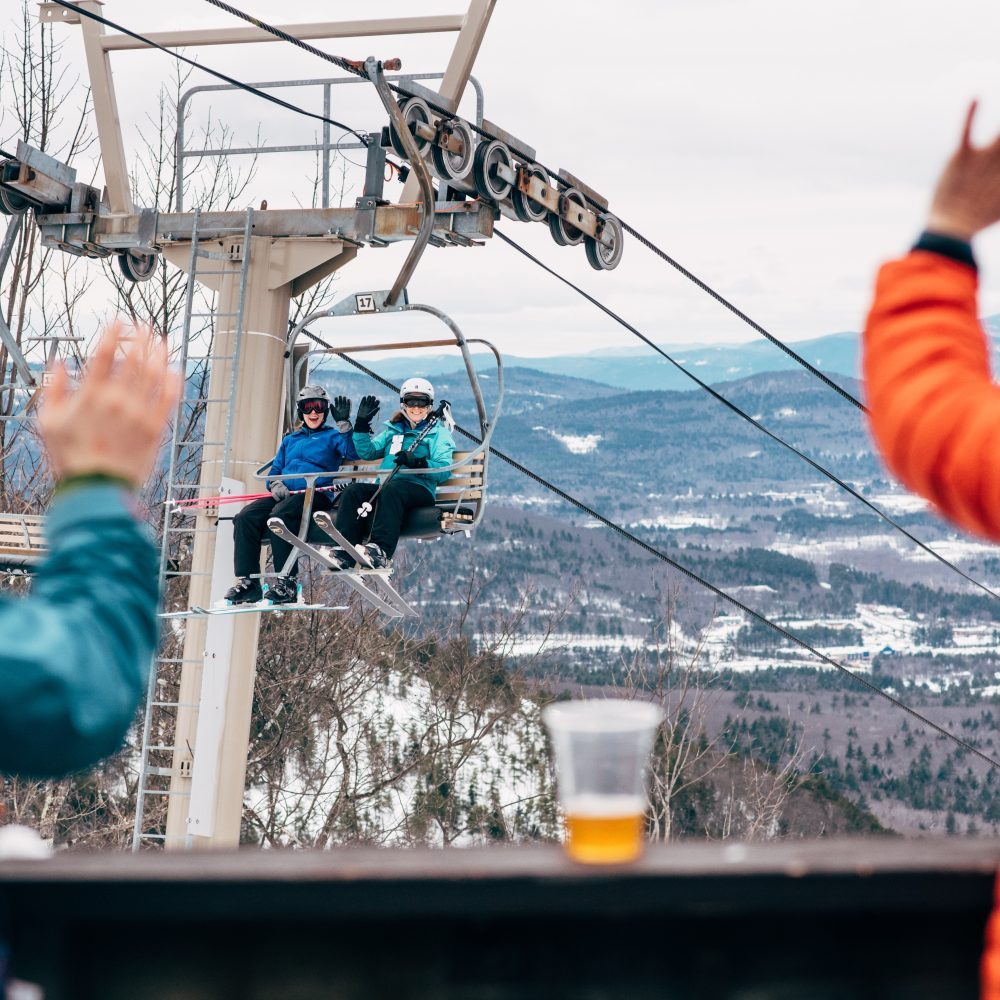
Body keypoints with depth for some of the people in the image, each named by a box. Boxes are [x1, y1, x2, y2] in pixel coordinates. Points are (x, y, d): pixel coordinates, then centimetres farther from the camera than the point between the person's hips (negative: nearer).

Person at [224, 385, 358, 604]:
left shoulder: (333, 436, 15)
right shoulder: (290, 440, 30)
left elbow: (354, 452, -5)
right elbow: (275, 470, 25)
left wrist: (344, 424, -14)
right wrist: (276, 485, 2)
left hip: (316, 494, -5)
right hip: (285, 494, 5)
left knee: (281, 514, -37)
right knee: (245, 517, -23)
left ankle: (287, 582, -38)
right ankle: (247, 582, -28)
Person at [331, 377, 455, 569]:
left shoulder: (438, 432, 14)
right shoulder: (393, 430, 30)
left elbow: (444, 470, -3)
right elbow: (367, 452, 19)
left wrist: (418, 463, -20)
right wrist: (362, 424, 8)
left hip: (419, 487, -5)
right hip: (384, 486, 5)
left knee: (391, 490, -38)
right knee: (354, 490, -26)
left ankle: (381, 552, -54)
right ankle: (344, 554, -39)